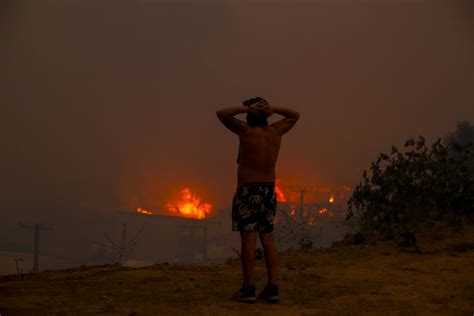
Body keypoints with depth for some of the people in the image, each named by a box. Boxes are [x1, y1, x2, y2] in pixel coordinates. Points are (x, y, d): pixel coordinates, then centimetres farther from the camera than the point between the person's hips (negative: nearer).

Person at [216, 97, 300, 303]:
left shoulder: (247, 131, -12)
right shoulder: (276, 131, 3)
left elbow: (221, 114, -5)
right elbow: (295, 115, 20)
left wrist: (246, 108, -5)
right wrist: (272, 109, 4)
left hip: (247, 191, -5)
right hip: (269, 191, 5)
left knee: (248, 238, -5)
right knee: (268, 239, 6)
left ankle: (248, 288, -6)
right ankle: (272, 288, 4)